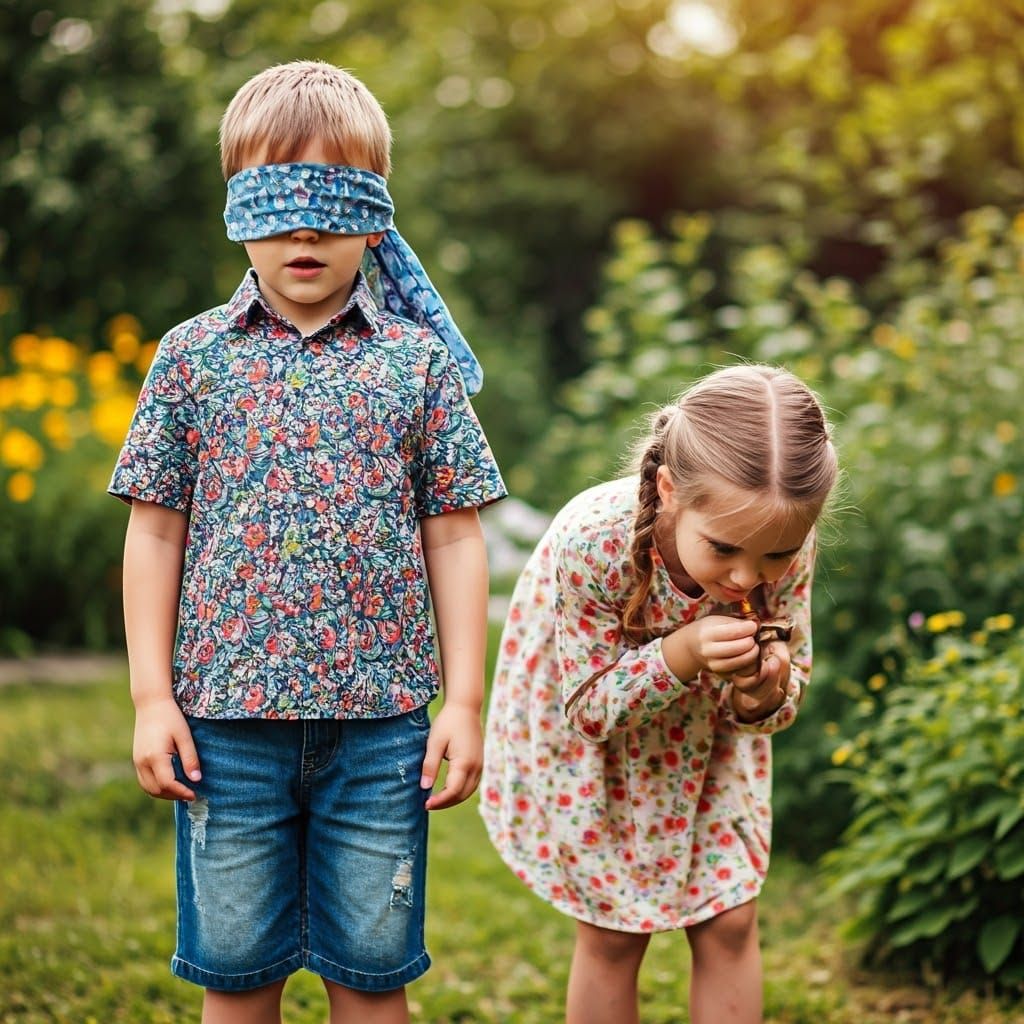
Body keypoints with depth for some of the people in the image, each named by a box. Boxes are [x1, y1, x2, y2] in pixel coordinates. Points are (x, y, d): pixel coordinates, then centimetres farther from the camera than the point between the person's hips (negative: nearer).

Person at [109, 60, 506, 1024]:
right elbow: (155, 530, 5)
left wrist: (465, 700, 0)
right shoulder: (193, 355, 4)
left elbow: (454, 536, 4)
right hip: (226, 717, 0)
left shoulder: (417, 359, 3)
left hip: (380, 718, 0)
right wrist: (151, 695, -1)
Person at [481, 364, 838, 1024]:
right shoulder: (594, 539, -39)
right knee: (612, 936, 5)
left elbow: (788, 693, -12)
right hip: (585, 738, -3)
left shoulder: (788, 543, -29)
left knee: (730, 923, 3)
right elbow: (587, 709, -26)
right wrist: (679, 655, -44)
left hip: (704, 733, 3)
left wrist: (764, 695, -37)